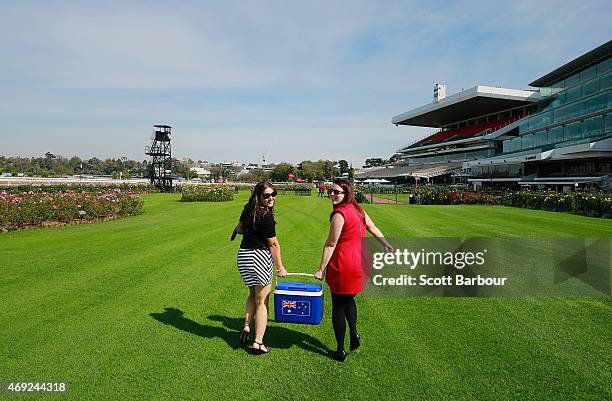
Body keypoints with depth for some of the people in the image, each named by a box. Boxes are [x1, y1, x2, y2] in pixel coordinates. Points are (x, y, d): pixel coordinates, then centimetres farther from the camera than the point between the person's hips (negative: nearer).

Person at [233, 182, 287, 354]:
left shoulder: (248, 210, 7)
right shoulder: (266, 216, -17)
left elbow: (239, 229, 22)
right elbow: (273, 244, -13)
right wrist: (280, 267, -5)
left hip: (243, 255, 8)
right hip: (259, 257, -7)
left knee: (253, 294, 27)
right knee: (262, 301, 5)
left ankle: (246, 327, 18)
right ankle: (258, 343, 11)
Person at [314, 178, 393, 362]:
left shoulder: (339, 214, -19)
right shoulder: (357, 209, 6)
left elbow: (330, 244, -17)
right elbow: (373, 228, 17)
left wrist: (321, 269, -12)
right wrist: (386, 244, 27)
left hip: (343, 265, -8)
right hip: (361, 262, 8)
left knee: (338, 306, 6)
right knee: (349, 300, 27)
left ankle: (340, 350, 16)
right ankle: (354, 334, 24)